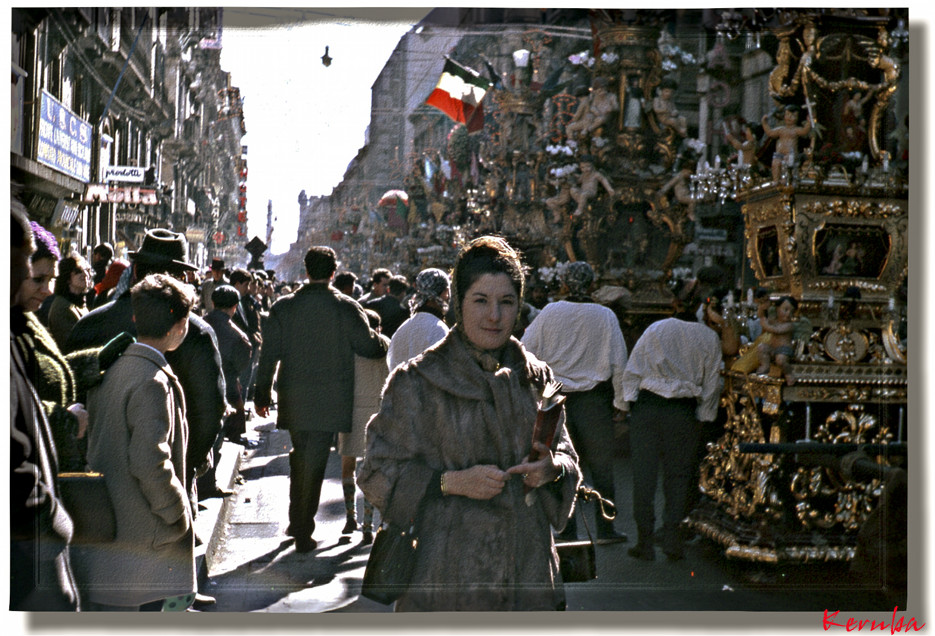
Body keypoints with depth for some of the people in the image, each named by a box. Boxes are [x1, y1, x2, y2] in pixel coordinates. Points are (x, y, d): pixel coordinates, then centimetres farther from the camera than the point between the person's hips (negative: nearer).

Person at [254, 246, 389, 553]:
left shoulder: (282, 307, 0)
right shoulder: (345, 307, -8)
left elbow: (269, 354, 2)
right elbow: (370, 346, -3)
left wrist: (262, 394, 11)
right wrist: (384, 341, 20)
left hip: (293, 398, 3)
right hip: (329, 400, -3)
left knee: (299, 456, 20)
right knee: (314, 462, 2)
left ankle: (295, 521, 27)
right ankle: (303, 533, 6)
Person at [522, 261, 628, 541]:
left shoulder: (549, 313, -4)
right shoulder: (605, 316, -5)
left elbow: (525, 352, -2)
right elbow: (619, 363, -3)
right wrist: (620, 403, 6)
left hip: (556, 396, 1)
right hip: (594, 400, -1)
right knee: (600, 465, 8)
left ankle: (567, 531, 11)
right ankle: (605, 527, 12)